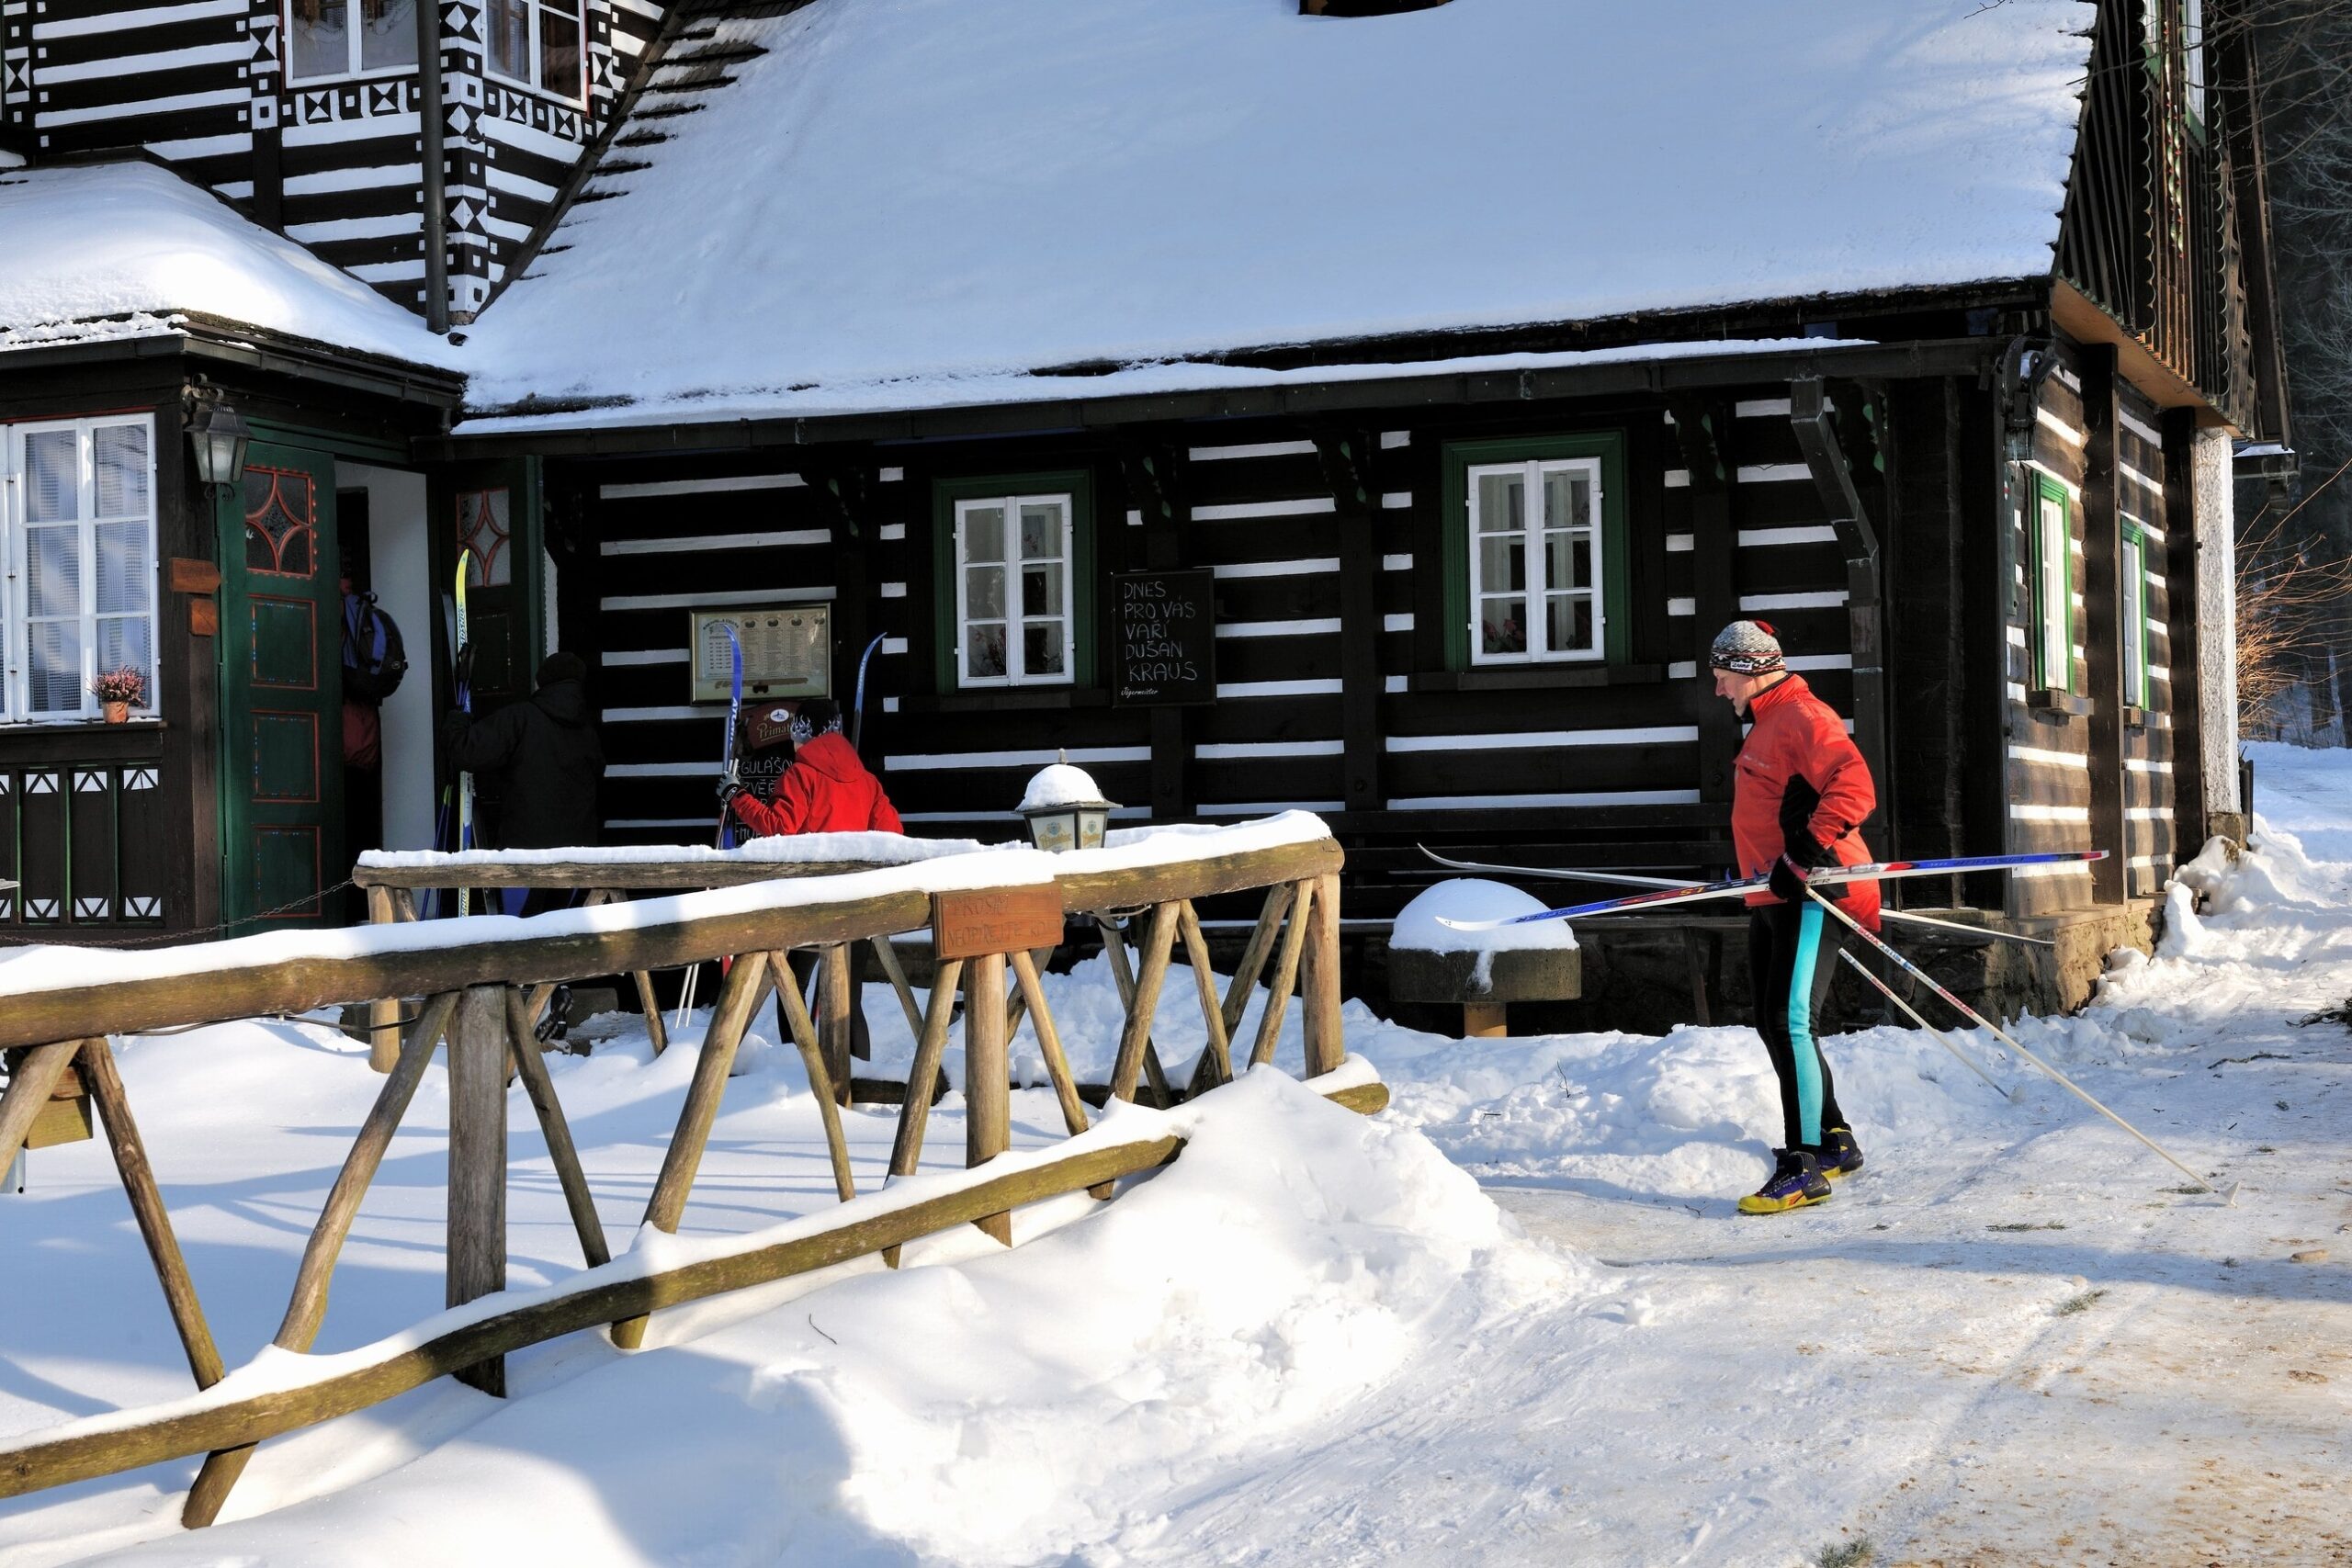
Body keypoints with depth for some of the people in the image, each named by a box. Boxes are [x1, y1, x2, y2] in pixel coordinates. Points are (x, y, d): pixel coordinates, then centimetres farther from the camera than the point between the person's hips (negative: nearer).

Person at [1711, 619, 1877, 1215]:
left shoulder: (1803, 716, -11)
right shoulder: (1766, 726, 22)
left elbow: (1853, 787, -25)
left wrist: (1803, 856, -29)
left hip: (1812, 895, -11)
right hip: (1774, 899, 11)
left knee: (1790, 1021, -18)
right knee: (1775, 1025, 15)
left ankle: (1803, 1166, -18)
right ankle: (1835, 1142, 28)